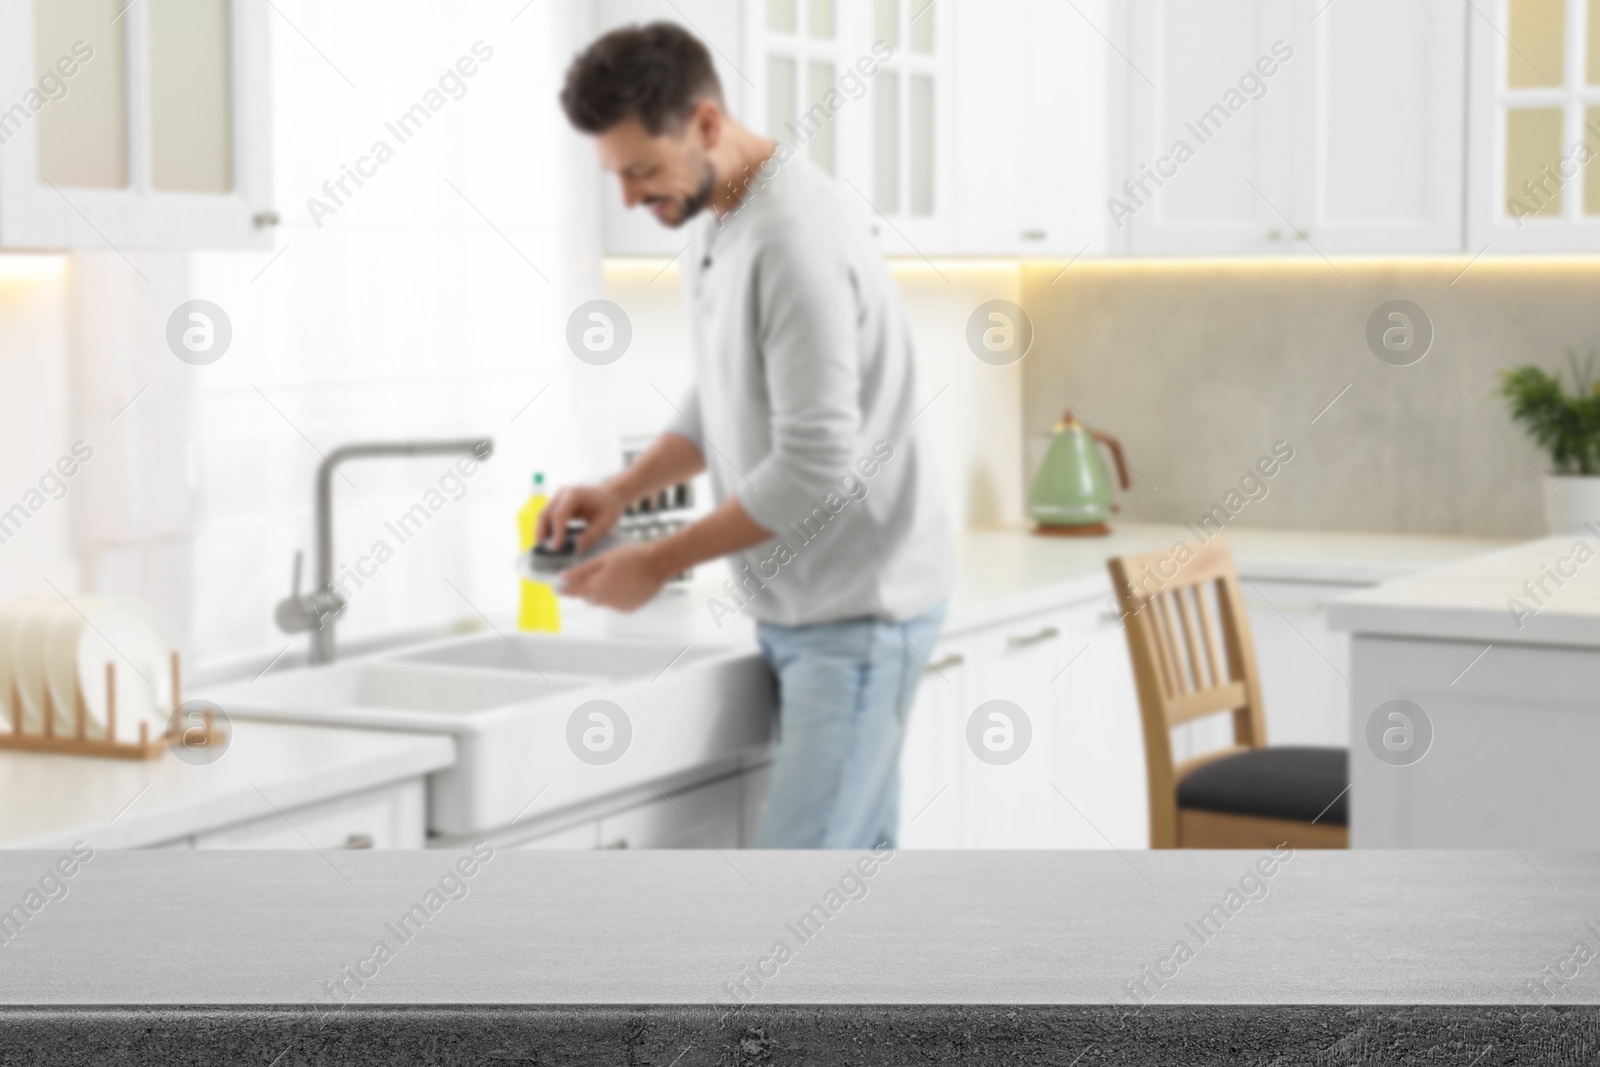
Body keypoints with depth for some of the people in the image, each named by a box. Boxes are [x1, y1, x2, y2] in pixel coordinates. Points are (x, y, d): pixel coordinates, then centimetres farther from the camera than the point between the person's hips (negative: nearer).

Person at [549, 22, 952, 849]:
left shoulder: (795, 240, -22)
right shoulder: (713, 226, 10)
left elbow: (817, 467, -24)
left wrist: (660, 563, -15)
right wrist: (621, 491, 5)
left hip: (857, 610, -9)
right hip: (794, 606, 9)